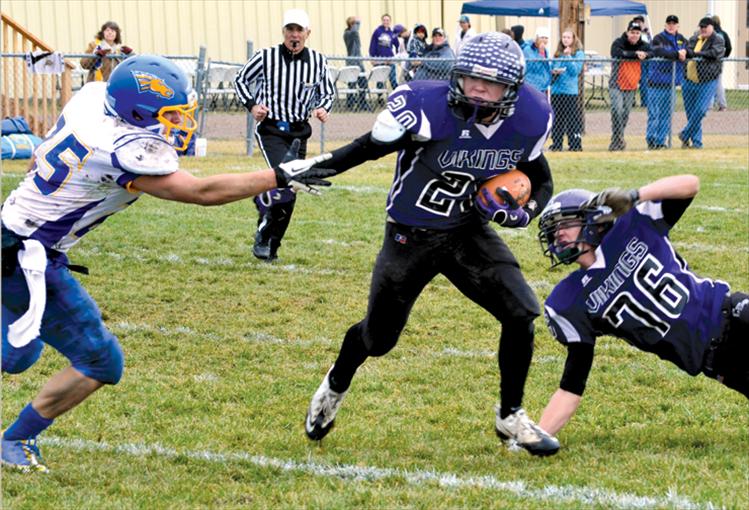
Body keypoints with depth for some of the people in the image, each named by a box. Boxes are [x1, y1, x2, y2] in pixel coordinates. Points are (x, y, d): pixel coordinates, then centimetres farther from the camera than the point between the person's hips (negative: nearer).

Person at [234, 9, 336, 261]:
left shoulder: (318, 61, 0)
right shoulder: (265, 57, -7)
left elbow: (328, 93, 15)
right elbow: (240, 80, 7)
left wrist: (322, 109, -7)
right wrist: (251, 105, -9)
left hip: (299, 133, 4)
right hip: (271, 130, -4)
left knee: (288, 195, 7)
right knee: (284, 181, -24)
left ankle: (271, 246, 22)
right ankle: (263, 236, -2)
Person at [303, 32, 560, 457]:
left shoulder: (525, 122, -13)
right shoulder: (429, 108, -27)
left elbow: (542, 181, 4)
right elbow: (370, 148, -13)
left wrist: (524, 212, -16)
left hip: (470, 234, 3)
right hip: (410, 238, -3)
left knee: (522, 314, -13)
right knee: (378, 337, 10)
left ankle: (511, 416, 8)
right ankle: (334, 388, 45)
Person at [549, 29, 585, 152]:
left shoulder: (579, 54, 1)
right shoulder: (557, 54, 14)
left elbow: (575, 70, -9)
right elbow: (552, 68, 18)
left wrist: (568, 56, -15)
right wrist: (553, 71, -5)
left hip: (570, 91, -5)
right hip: (556, 90, 5)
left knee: (573, 119, -5)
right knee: (557, 119, 8)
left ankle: (575, 145, -1)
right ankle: (556, 144, 15)